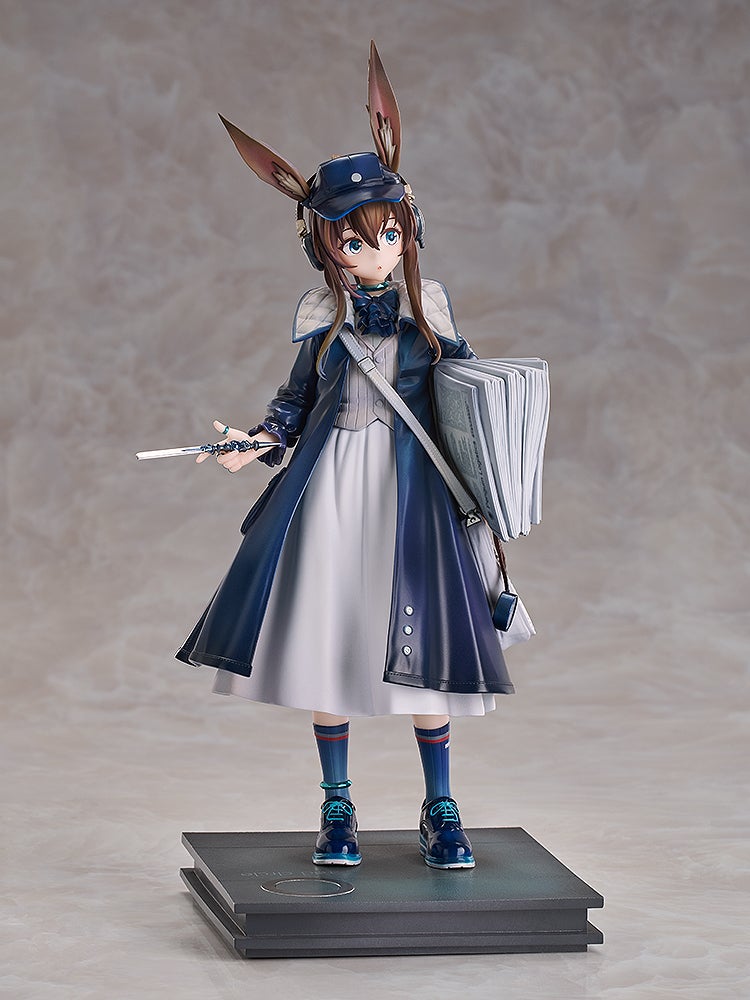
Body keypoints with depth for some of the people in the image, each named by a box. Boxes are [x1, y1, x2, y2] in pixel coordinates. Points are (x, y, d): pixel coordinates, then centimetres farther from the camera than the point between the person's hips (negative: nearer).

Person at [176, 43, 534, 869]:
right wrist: (259, 443, -7)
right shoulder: (318, 312, 3)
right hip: (331, 486, 1)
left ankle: (440, 810, 10)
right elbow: (297, 397, 9)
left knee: (425, 641, -2)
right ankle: (336, 808, 15)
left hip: (414, 488, 0)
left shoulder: (429, 303, 4)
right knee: (328, 640, 3)